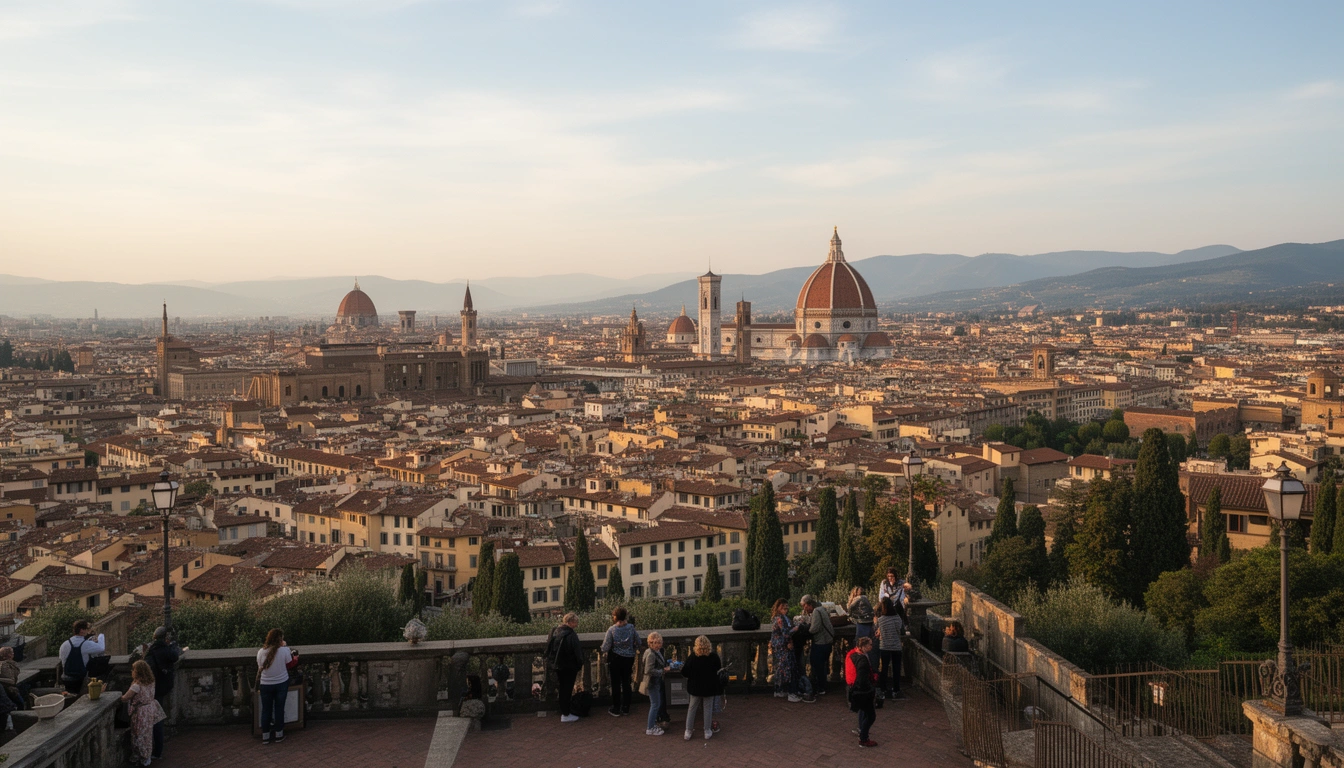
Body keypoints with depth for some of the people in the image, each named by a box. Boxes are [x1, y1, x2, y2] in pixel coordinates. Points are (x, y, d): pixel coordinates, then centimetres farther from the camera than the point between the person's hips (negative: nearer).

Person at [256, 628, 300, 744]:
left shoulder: (261, 652, -11)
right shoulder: (285, 650, -16)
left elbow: (260, 668, 0)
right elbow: (289, 665, -2)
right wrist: (295, 659, 19)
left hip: (265, 685, 1)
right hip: (281, 683, -1)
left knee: (266, 710, 13)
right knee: (279, 709, 12)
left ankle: (265, 736, 21)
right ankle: (279, 734, 21)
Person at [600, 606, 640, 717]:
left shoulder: (611, 629, -17)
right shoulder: (632, 628, -9)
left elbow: (605, 648, -15)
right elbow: (638, 643, 0)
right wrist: (634, 650, 20)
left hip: (615, 659, -3)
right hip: (628, 658, 3)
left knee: (616, 684, 8)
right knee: (626, 683, 15)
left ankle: (616, 709, 15)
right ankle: (626, 708, 22)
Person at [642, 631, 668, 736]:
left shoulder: (658, 652, 8)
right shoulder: (651, 654, -22)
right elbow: (649, 670, -27)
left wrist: (666, 665, 4)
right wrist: (662, 671, -20)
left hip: (657, 682, 10)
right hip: (652, 683, -10)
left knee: (658, 704, 18)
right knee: (655, 704, -2)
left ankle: (652, 725, 30)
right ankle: (650, 729, 7)